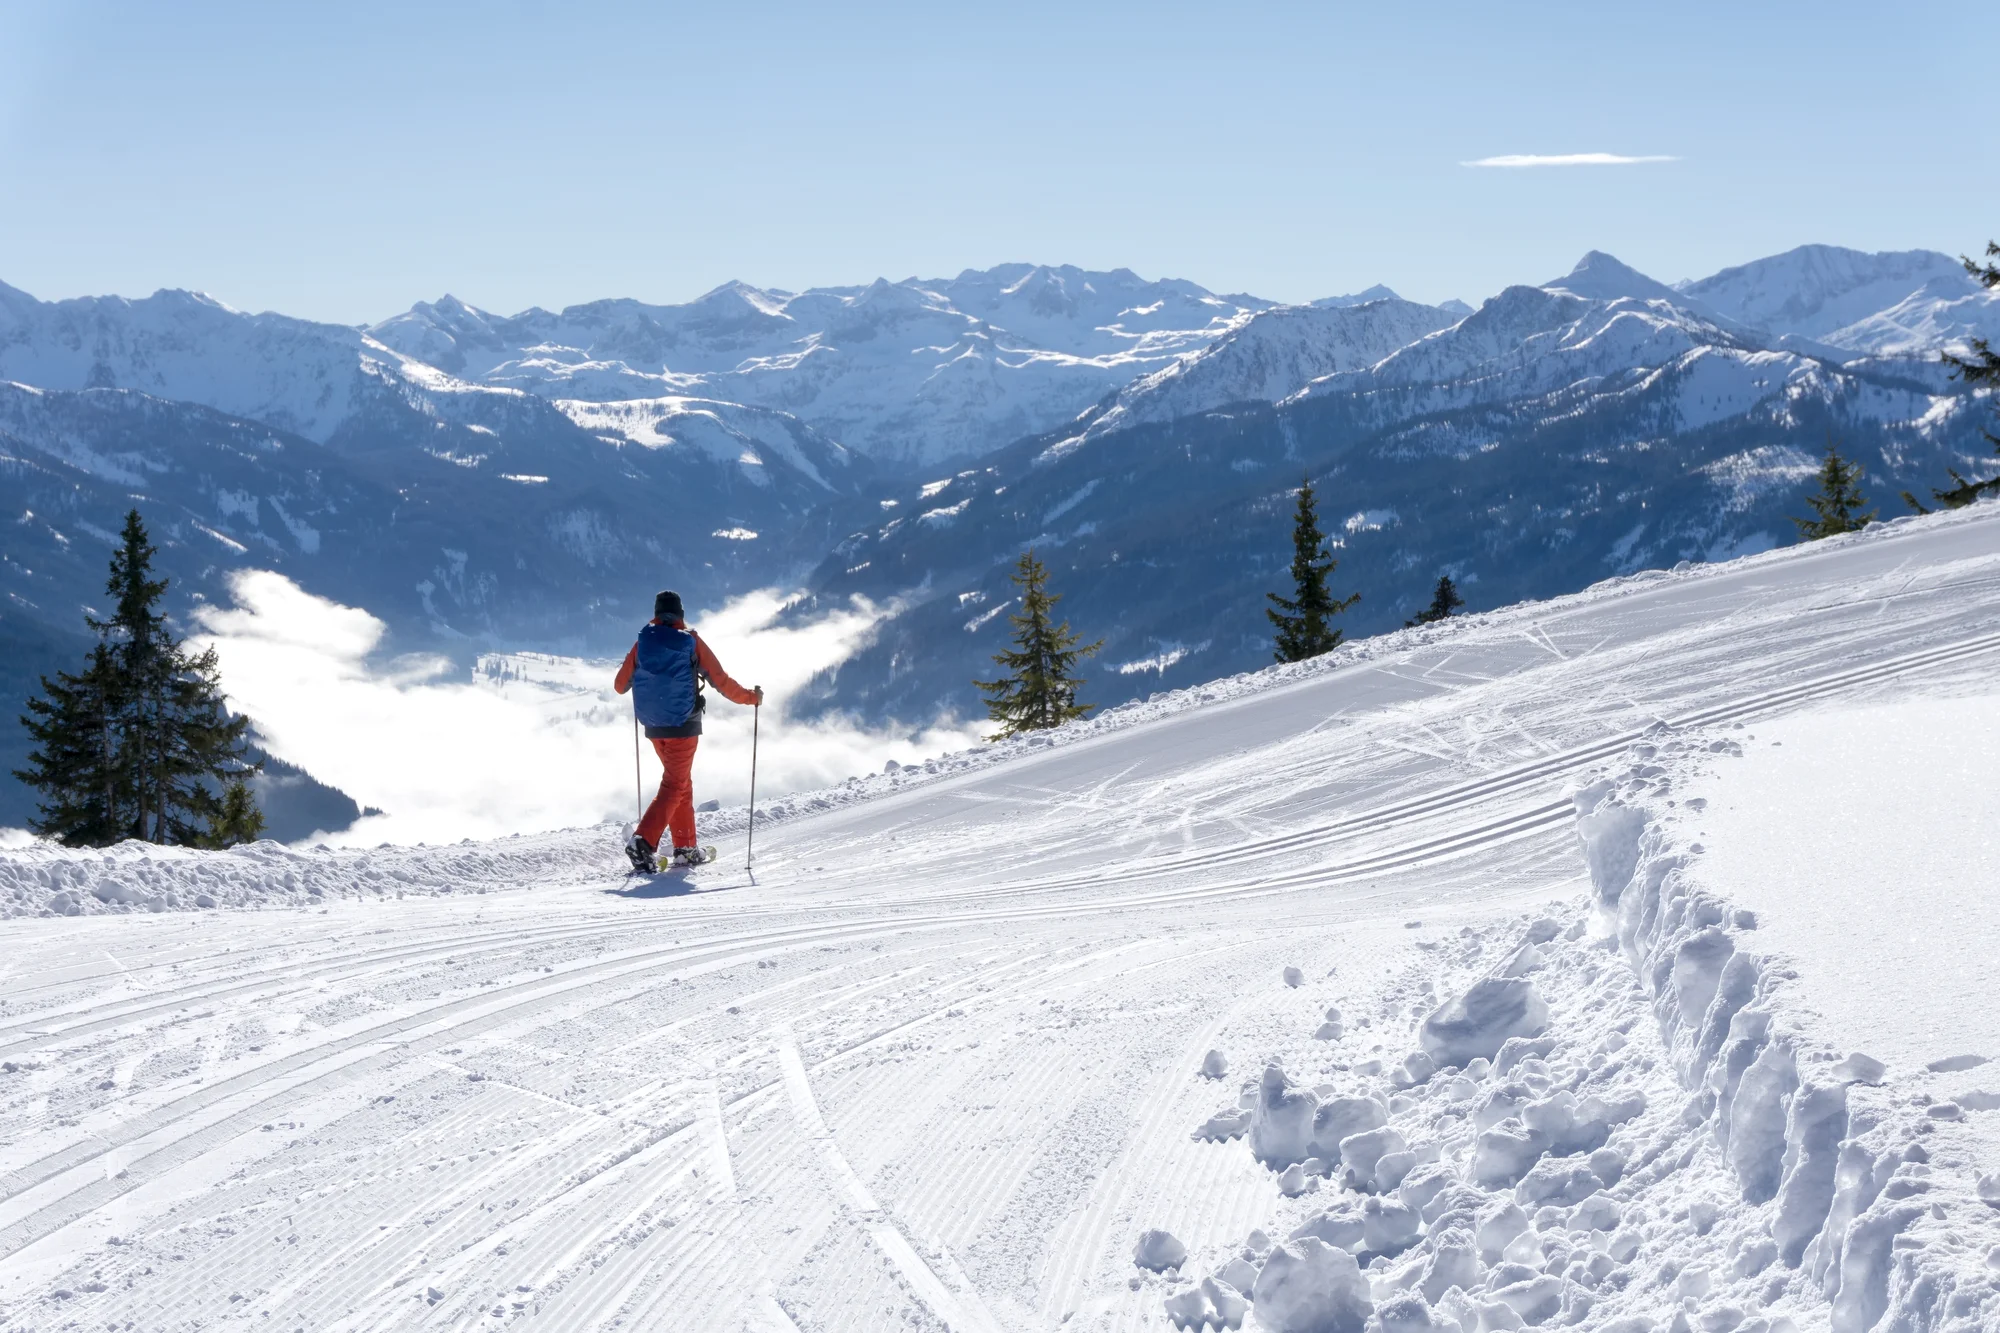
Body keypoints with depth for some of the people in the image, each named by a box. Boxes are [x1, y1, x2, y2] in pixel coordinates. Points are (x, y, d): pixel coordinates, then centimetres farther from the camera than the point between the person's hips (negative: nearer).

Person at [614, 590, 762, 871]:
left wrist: (642, 678, 31)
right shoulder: (690, 642, -8)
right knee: (674, 785, -2)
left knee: (681, 781, 19)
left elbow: (621, 684, 8)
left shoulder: (643, 642, 0)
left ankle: (686, 848, 20)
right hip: (683, 725, -4)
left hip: (653, 726, 4)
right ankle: (643, 841, -20)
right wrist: (750, 696, 9)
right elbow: (720, 680, -6)